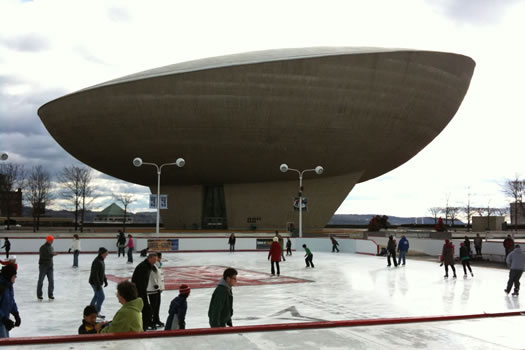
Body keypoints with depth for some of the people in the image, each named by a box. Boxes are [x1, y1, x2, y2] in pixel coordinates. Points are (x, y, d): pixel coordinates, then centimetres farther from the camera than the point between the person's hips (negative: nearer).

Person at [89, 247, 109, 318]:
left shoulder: (101, 260, 8)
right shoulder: (96, 262, -24)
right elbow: (95, 274, -26)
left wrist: (105, 280, 19)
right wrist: (98, 284, -27)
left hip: (99, 282, 10)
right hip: (95, 282, -10)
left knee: (97, 296, 24)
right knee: (101, 297, -7)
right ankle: (97, 312, 3)